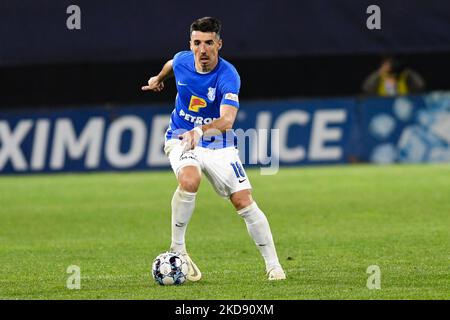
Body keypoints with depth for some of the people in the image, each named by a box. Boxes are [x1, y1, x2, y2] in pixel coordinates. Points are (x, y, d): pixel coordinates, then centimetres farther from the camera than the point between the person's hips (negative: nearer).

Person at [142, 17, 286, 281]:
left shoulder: (228, 76, -24)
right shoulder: (182, 61, -10)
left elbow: (227, 119, -39)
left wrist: (200, 131, -58)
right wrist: (159, 79, 40)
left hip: (218, 144, -1)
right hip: (181, 139, 1)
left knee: (243, 201, -10)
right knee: (189, 180, -31)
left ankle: (273, 265, 4)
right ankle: (177, 250, -19)